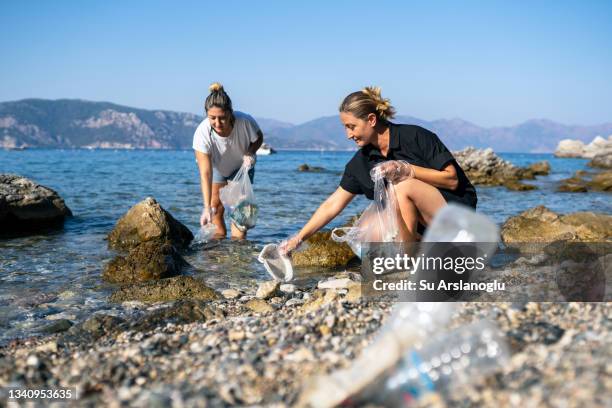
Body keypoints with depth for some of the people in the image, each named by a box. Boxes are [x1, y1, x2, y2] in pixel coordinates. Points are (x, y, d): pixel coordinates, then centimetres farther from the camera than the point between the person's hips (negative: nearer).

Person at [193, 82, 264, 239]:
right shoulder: (202, 133, -40)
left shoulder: (245, 122, -37)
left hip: (241, 166, 0)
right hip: (216, 167, 0)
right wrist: (207, 207, -48)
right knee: (216, 205, -5)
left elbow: (259, 138, -11)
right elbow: (205, 173, -41)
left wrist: (250, 153, -33)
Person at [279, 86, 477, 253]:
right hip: (423, 227, 6)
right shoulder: (361, 162, 1)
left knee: (402, 186, -30)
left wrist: (408, 170, -24)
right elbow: (332, 205, 2)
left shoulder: (416, 137, -15)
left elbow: (452, 179, -14)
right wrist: (298, 239, -2)